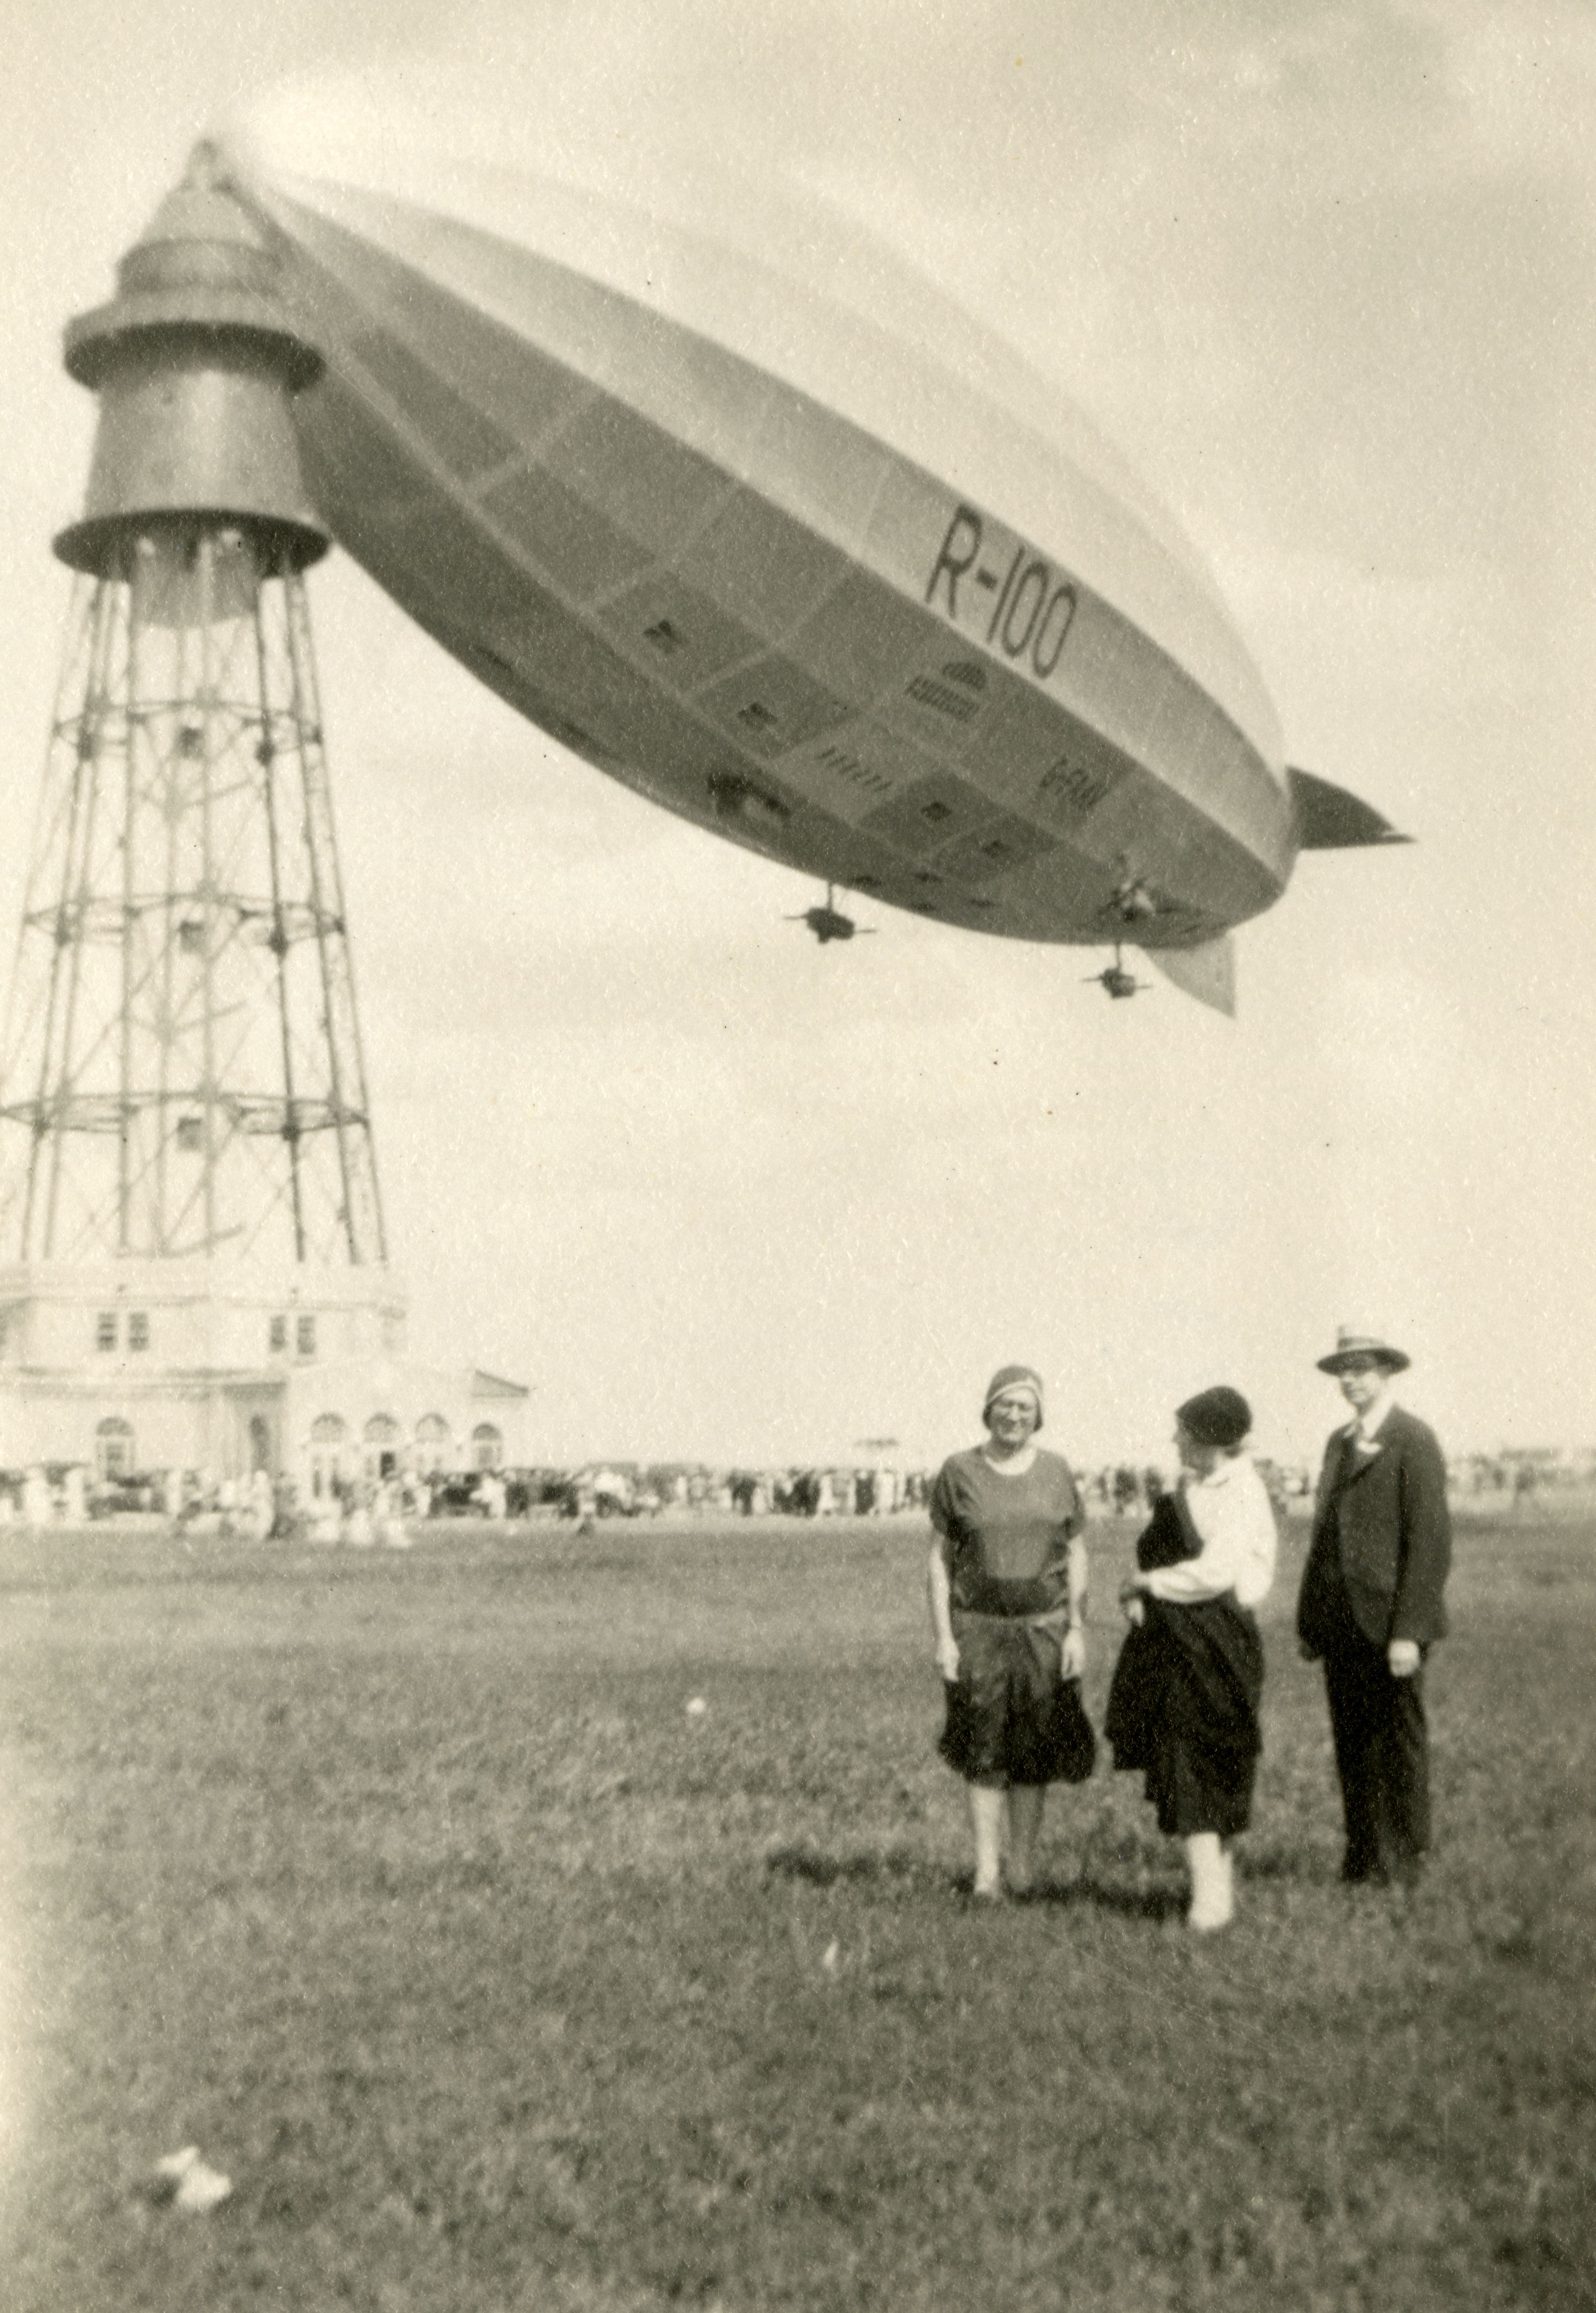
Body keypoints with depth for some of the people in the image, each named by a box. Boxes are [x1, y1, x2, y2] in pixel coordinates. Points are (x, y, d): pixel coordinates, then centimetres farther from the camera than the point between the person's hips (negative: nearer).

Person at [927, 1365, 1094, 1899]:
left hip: (1043, 1626, 1)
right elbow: (941, 1558, 2)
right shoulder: (959, 1473, 0)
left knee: (1034, 1751, 3)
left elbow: (1076, 1555, 8)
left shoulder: (1055, 1471, 4)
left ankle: (1023, 1865, 15)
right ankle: (987, 1873, 0)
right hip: (979, 1627, -1)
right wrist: (942, 1636, -4)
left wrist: (1076, 1630, 0)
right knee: (984, 1753, -4)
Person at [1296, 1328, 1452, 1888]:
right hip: (1341, 1626, 7)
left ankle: (1403, 1864, 11)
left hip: (1388, 1625, -7)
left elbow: (1430, 1541, -14)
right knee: (1352, 1747, 11)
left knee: (1399, 1746, 2)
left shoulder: (1413, 1441, -8)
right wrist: (1310, 1621, 11)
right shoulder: (1340, 1443, 15)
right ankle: (1361, 1860, 18)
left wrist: (1408, 1632, -19)